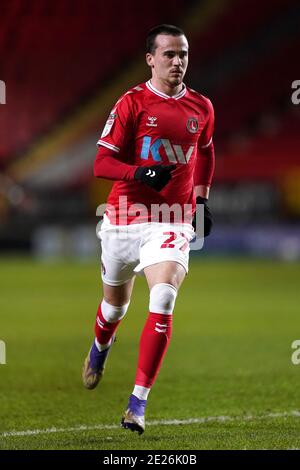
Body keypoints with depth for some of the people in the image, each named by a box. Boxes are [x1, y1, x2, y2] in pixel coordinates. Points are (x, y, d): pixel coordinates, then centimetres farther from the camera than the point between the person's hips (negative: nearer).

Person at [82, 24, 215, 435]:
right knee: (116, 303, 17)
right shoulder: (132, 103, -6)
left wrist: (202, 199, 20)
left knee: (163, 302, -21)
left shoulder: (201, 107, 6)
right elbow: (102, 163, -9)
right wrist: (140, 173, -26)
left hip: (173, 221, 1)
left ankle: (139, 401, -18)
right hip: (125, 215, -1)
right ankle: (100, 350, 53)